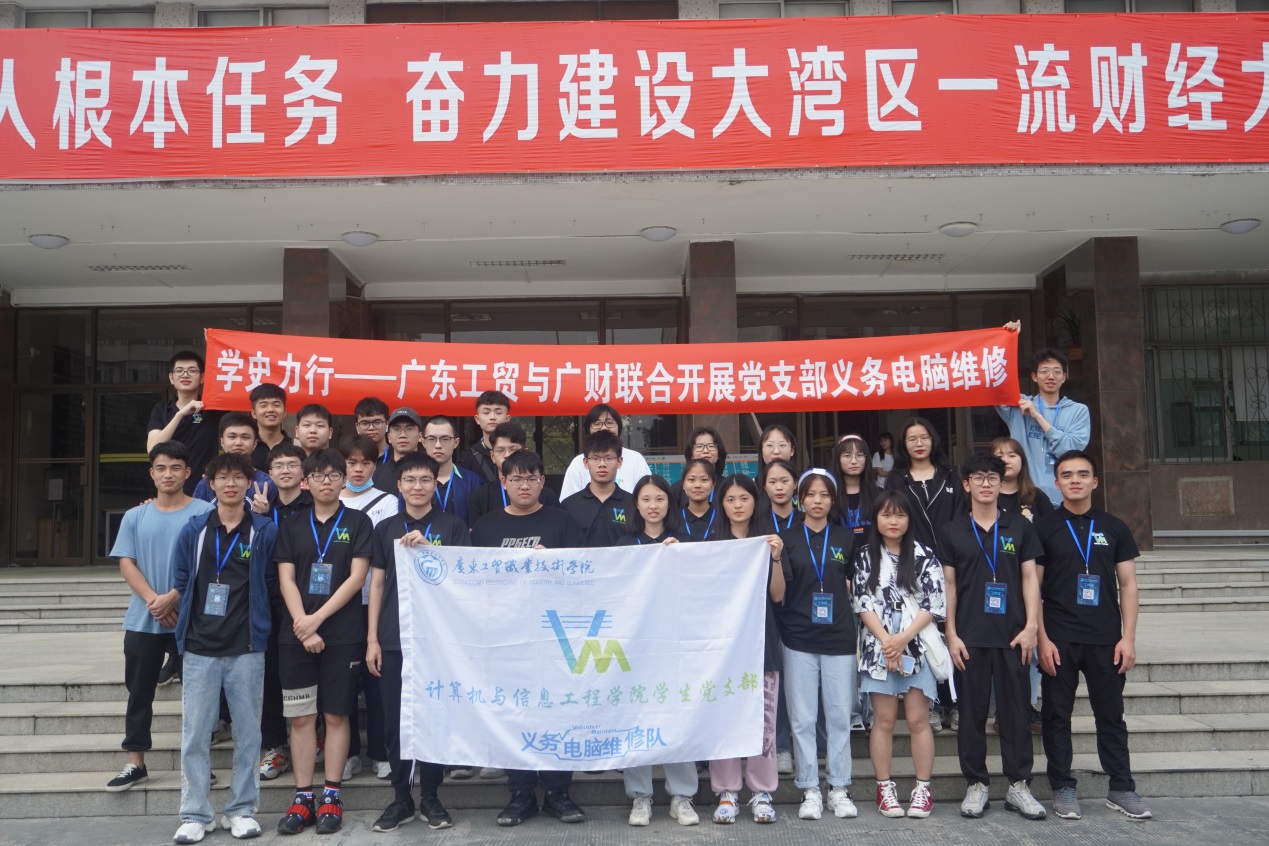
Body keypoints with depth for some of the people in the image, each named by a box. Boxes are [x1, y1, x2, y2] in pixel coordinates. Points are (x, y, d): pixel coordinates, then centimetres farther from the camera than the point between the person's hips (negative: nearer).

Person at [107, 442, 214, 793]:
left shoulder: (204, 512, -3)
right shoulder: (135, 517, 8)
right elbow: (126, 564, 2)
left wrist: (172, 597, -16)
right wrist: (153, 600, -13)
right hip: (142, 620, 3)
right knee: (139, 691, 8)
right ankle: (135, 763, 17)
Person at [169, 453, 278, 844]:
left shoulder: (265, 532, 0)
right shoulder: (193, 531, 5)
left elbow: (271, 583, 4)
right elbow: (181, 583, 11)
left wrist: (253, 617, 1)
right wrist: (187, 624, 8)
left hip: (247, 648, -1)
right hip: (199, 648, 1)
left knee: (247, 732, 5)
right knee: (194, 734, 3)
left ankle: (242, 810, 17)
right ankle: (195, 814, 13)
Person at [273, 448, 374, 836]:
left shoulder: (358, 523, 3)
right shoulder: (292, 527, 10)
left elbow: (357, 577, -5)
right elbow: (286, 580, 4)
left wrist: (317, 618, -12)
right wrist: (302, 625, -10)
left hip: (343, 634, -2)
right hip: (296, 635, 2)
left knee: (336, 715, 2)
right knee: (301, 717, 4)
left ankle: (331, 797, 10)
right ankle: (303, 798, 11)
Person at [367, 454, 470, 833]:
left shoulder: (452, 526, 2)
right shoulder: (386, 529, 9)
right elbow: (377, 583, 9)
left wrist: (428, 548, -19)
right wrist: (372, 638, 3)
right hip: (394, 638, 2)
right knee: (394, 720, 5)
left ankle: (430, 796, 17)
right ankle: (401, 798, 17)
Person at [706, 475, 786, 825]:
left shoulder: (768, 540, 7)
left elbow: (777, 595, 2)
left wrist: (776, 558, -13)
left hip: (761, 638, 0)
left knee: (762, 718, -1)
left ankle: (762, 792, 9)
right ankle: (727, 792, 8)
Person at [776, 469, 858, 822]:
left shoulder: (846, 538, 9)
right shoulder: (787, 538, 4)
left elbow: (855, 584, 15)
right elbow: (779, 589, -4)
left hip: (839, 637, 1)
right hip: (799, 637, -1)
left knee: (839, 716, 4)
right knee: (803, 718, 3)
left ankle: (839, 789, 16)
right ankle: (809, 790, 12)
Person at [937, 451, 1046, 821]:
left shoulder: (1020, 526, 7)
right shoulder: (952, 531, 5)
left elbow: (1029, 577, 6)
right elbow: (948, 585, 4)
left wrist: (1031, 626, -3)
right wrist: (951, 635, -2)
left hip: (1012, 635, 1)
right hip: (969, 637, 0)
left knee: (1015, 710, 4)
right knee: (972, 712, 4)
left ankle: (1019, 786, 14)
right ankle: (976, 784, 14)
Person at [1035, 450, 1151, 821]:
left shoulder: (1114, 527, 8)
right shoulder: (1043, 528, 2)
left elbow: (1127, 584, 7)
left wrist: (1128, 637, -1)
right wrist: (1042, 639, -7)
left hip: (1106, 639, 2)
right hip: (1059, 640, -1)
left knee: (1111, 715, 8)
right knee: (1057, 715, 4)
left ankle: (1121, 789, 18)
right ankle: (1063, 789, 13)